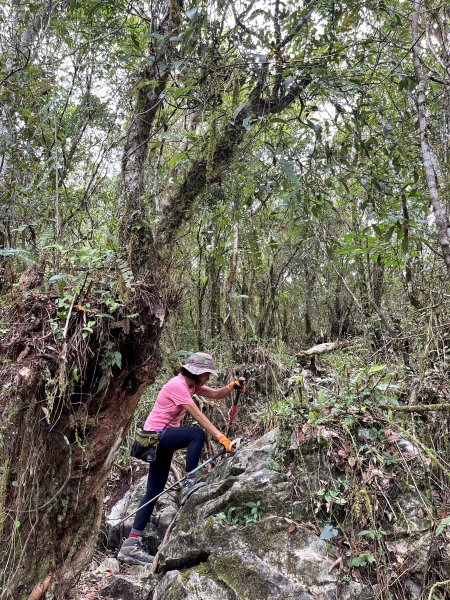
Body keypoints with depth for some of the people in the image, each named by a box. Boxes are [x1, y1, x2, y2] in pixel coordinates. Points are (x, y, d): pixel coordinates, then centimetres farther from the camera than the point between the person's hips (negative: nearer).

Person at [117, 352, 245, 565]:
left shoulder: (192, 384, 9)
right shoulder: (178, 385, -19)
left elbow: (216, 394, 3)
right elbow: (198, 416, -25)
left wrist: (232, 386, -17)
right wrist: (221, 438, -27)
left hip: (163, 439, 10)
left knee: (154, 492, 8)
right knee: (197, 434, -28)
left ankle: (131, 544, 13)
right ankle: (189, 484, -17)